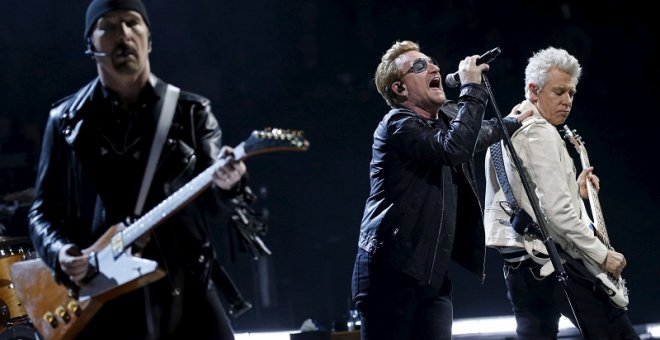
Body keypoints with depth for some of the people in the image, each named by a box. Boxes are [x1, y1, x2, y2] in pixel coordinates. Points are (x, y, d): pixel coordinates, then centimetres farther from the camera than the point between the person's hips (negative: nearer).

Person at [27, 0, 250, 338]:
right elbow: (43, 209, 10)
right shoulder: (68, 120, 9)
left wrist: (224, 184, -27)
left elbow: (208, 204, -3)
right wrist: (60, 252, -12)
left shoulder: (191, 113, 8)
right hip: (100, 301, 0)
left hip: (187, 292, 0)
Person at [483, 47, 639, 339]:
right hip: (550, 260, -10)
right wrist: (602, 254, -13)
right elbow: (557, 211, -18)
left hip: (518, 261, 10)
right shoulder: (539, 132, -11)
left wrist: (574, 191, 15)